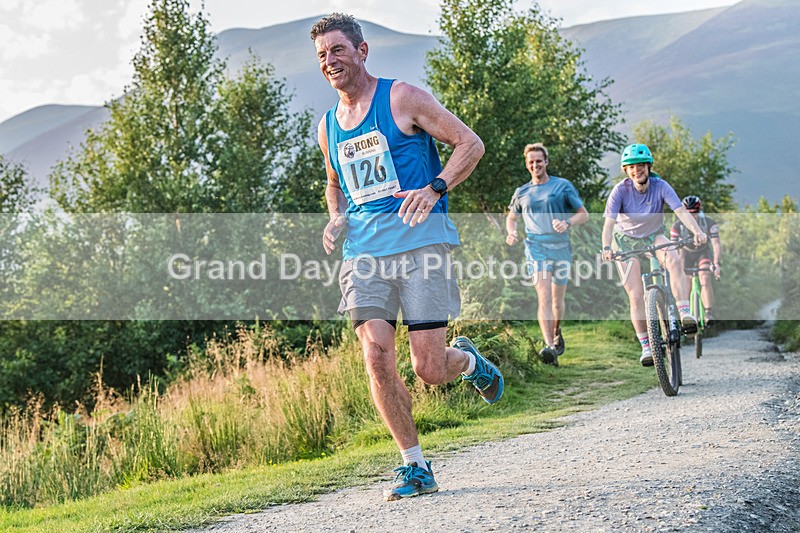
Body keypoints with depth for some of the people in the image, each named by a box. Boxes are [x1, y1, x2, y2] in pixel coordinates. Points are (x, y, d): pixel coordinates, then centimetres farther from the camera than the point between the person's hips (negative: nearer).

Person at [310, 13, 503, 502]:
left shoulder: (402, 98, 0)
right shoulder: (328, 126, 17)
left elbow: (470, 143, -1)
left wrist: (435, 189, -16)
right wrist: (337, 218, 10)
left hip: (420, 241, -4)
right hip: (363, 251, 5)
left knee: (430, 370, -9)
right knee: (377, 355, -12)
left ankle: (469, 360, 29)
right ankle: (415, 467, 1)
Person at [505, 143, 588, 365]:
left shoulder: (563, 186, 4)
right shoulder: (521, 193, 10)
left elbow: (583, 214, 4)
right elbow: (511, 217, 25)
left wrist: (567, 223, -16)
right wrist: (511, 232, 2)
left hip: (561, 247, 0)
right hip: (537, 247, 0)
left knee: (557, 300, 10)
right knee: (544, 296, -19)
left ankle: (557, 333, 40)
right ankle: (549, 347, -30)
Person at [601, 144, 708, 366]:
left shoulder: (661, 187, -18)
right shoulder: (620, 190, -21)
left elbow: (681, 211, -29)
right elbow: (609, 223, -29)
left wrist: (697, 231, -47)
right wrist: (607, 248, -47)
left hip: (653, 237, 1)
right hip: (626, 241, -1)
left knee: (674, 259, -33)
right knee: (636, 295, -8)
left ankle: (685, 314, -32)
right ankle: (646, 347, 3)